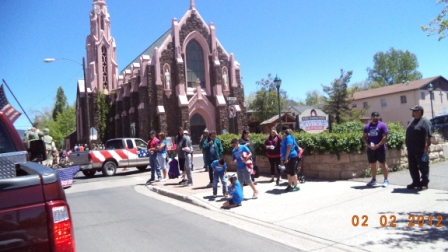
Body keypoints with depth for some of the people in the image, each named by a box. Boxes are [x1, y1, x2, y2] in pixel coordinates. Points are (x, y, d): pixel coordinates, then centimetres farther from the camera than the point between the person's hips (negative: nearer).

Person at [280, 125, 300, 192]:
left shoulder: (289, 137, -15)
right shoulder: (286, 137, 16)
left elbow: (289, 148, -23)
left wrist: (286, 158, -25)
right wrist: (283, 158, 24)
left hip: (291, 157, -10)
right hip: (287, 158, 10)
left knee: (292, 172, -5)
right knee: (289, 173, 15)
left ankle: (296, 186, 2)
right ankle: (290, 185, 24)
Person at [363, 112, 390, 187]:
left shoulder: (382, 125, -2)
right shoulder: (367, 126, 10)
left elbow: (385, 137, -9)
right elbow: (364, 137, 8)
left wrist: (377, 145, -17)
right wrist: (368, 145, -9)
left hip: (380, 148, -4)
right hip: (370, 149, 4)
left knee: (382, 164, -3)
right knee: (372, 164, 11)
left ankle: (386, 180, 6)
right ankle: (373, 179, 22)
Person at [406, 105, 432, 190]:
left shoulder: (425, 122, -11)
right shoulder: (412, 121, 15)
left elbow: (428, 137, -17)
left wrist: (426, 149, -22)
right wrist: (408, 148, 18)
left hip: (421, 151, -8)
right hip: (411, 150, 8)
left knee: (423, 168, 4)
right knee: (412, 167, 13)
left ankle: (424, 183, 13)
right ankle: (416, 183, 24)